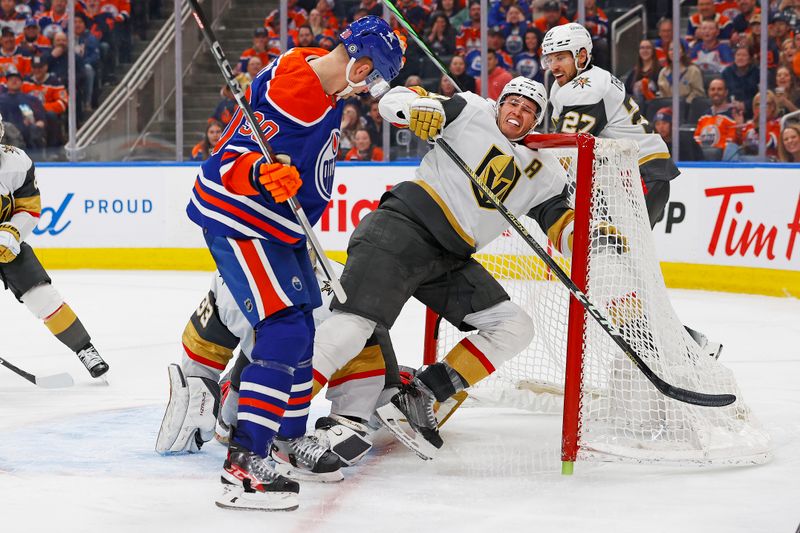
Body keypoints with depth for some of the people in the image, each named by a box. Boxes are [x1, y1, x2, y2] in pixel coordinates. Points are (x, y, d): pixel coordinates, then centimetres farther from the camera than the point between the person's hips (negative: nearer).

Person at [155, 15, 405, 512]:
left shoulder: (326, 87, 5)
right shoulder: (291, 91, -27)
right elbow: (232, 162, -30)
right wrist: (264, 173, -47)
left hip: (280, 223, 10)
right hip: (236, 219, -10)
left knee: (301, 325, 18)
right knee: (285, 330, -19)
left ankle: (290, 437, 36)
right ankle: (244, 462, -21)